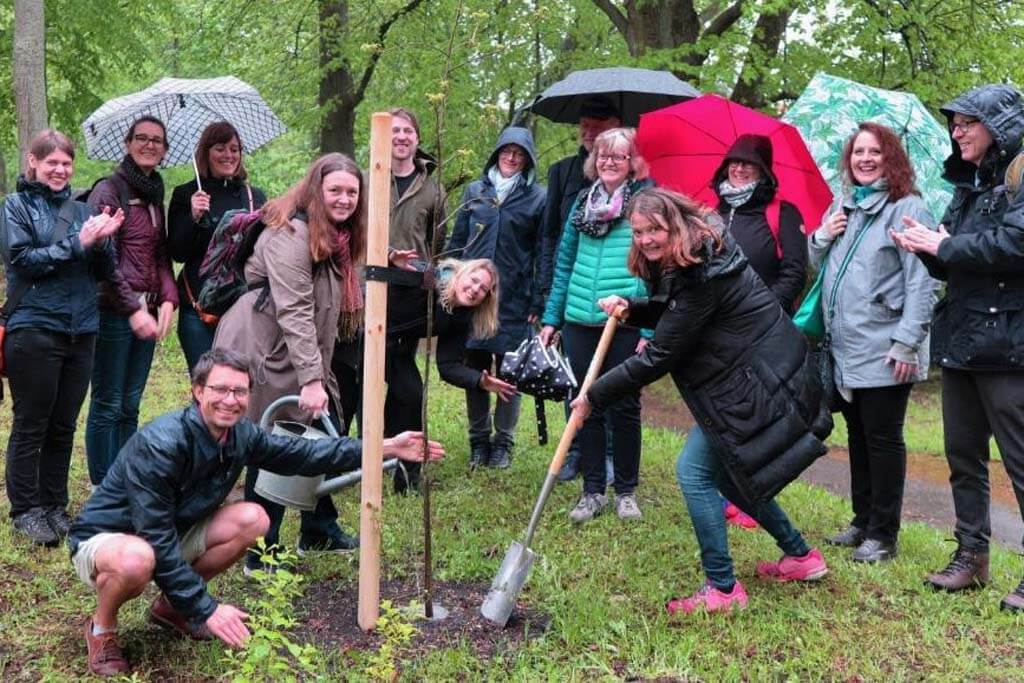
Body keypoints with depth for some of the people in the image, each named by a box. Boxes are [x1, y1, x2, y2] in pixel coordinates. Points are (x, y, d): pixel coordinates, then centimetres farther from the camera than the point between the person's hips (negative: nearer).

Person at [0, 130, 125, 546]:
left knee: (64, 426, 11)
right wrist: (77, 243, -15)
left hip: (80, 331, 4)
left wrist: (103, 241, -10)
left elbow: (104, 272, 10)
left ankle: (55, 504, 22)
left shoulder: (80, 209, 13)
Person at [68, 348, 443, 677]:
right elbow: (157, 541, -32)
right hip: (104, 539, -7)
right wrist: (207, 609, -30)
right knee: (136, 561, -41)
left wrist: (385, 447, -1)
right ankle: (101, 628, -5)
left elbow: (301, 453, 2)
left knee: (252, 520, -10)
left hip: (169, 533, 7)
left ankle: (171, 605, 9)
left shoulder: (241, 435, -11)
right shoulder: (160, 444, -33)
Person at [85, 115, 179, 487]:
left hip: (145, 311, 7)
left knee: (130, 405, 12)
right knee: (107, 404, 0)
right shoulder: (109, 191, -7)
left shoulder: (155, 196, 15)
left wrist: (169, 299, -3)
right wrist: (133, 309, -17)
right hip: (114, 312, -7)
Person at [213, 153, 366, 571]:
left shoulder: (336, 238, 13)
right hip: (264, 353, -10)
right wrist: (311, 378, -30)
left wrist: (319, 373, 17)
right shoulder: (292, 234, -19)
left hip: (297, 355, 10)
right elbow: (294, 312, -26)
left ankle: (319, 532, 29)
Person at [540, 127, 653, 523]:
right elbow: (564, 263, 16)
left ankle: (626, 491, 20)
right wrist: (551, 318, 13)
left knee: (623, 407, 5)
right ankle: (593, 491, 20)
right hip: (580, 320, 5)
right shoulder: (583, 201, 12)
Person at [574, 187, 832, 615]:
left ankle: (722, 590, 2)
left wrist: (595, 396, -15)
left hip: (758, 384, -10)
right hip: (753, 376, 10)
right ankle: (800, 556, 33)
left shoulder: (700, 275, -24)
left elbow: (661, 356, -22)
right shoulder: (690, 259, 6)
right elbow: (672, 312, 22)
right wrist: (631, 309, 1)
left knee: (695, 471, -7)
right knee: (725, 469, 19)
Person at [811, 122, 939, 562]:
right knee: (857, 436, 15)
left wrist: (908, 342, -20)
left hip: (883, 352, -7)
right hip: (844, 349, 7)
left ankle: (882, 534, 11)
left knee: (882, 439, 0)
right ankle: (862, 521, 28)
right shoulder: (843, 208, 13)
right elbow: (817, 265, 22)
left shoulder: (906, 209, -9)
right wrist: (822, 236, 0)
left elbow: (922, 282, -15)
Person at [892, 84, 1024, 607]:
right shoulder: (968, 186, 17)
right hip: (960, 338, 9)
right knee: (963, 454, 13)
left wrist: (945, 245, -14)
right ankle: (972, 555, 25)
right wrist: (928, 248, -2)